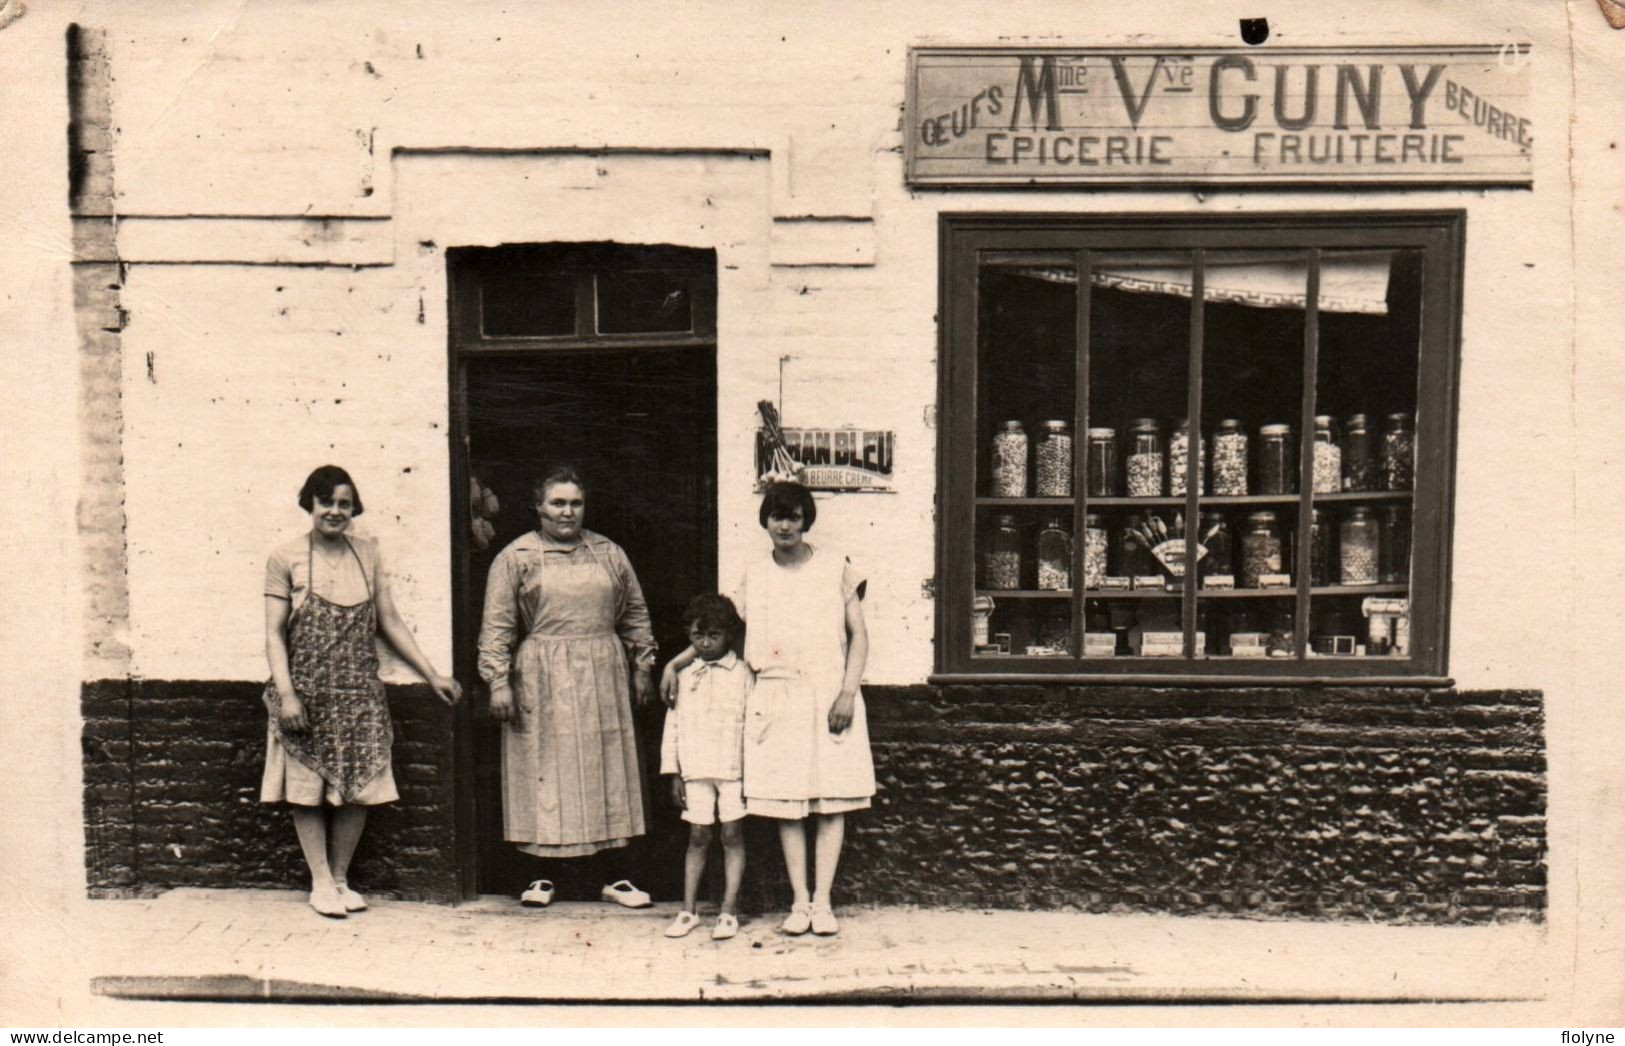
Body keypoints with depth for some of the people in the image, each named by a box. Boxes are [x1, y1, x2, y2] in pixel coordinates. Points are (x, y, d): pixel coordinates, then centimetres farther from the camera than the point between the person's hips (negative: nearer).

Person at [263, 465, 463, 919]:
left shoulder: (367, 554, 8)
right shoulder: (286, 557, -3)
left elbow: (390, 622, 10)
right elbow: (274, 633, -5)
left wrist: (433, 676, 7)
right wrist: (286, 693, -15)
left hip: (360, 693, 3)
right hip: (308, 692, -3)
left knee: (358, 788, 4)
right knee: (307, 788, 3)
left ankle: (341, 878, 19)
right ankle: (321, 882, 14)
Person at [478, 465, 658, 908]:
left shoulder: (609, 553, 10)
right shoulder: (515, 557, 1)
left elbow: (634, 614, 16)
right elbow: (497, 625, -2)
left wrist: (643, 665, 11)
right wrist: (499, 681, -9)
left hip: (602, 680, 3)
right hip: (542, 681, -3)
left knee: (607, 772, 5)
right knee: (544, 774, 2)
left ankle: (615, 875, 13)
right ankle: (543, 876, 13)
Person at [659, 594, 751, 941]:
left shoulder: (742, 674, 0)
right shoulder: (685, 677, 8)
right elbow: (673, 726, 10)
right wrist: (673, 774, 5)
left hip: (734, 769, -2)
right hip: (696, 769, 2)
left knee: (732, 836, 3)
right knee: (697, 836, 7)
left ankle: (729, 910, 10)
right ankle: (688, 909, 15)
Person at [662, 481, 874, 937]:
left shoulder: (835, 568, 2)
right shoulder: (755, 575, 9)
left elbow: (858, 635, 2)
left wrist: (848, 692, -9)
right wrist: (675, 663, 8)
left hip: (828, 695, -2)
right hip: (776, 701, 2)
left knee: (831, 801, -2)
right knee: (786, 802, 1)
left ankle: (823, 900, 4)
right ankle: (799, 900, 9)